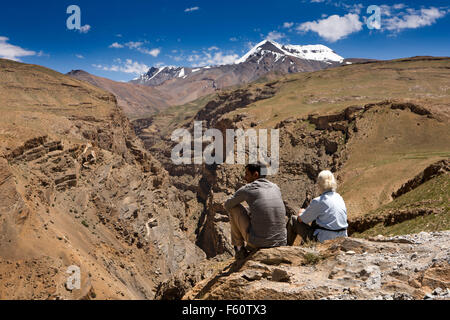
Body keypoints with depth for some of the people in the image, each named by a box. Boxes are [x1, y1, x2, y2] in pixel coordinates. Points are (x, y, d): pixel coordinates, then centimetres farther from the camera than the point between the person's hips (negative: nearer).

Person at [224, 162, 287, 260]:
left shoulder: (247, 189, -3)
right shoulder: (276, 188, 11)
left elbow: (227, 205, 12)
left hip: (258, 243, -5)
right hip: (280, 244, 5)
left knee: (234, 207, 11)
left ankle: (239, 247, 18)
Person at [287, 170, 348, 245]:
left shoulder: (318, 201, -18)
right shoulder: (339, 198, 4)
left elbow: (301, 219, -6)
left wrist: (301, 213, 17)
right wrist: (306, 211, 21)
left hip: (324, 240, -7)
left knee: (293, 220, 8)